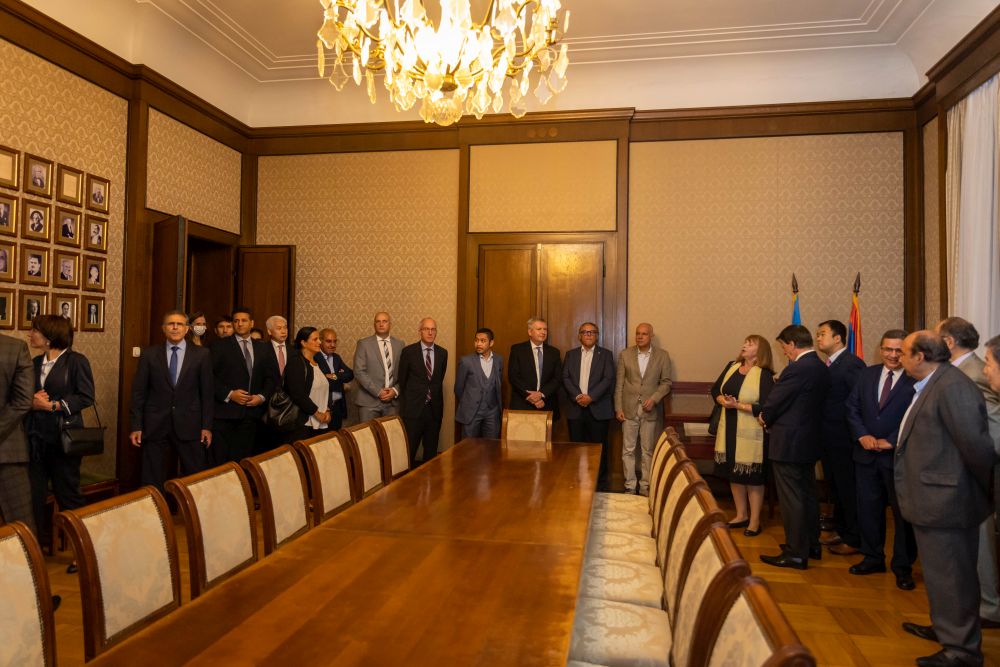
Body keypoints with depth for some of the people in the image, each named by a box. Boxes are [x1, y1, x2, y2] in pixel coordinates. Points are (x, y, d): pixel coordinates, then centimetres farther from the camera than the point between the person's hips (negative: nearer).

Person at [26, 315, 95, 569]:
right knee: (34, 494, 4)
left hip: (63, 437, -5)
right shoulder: (35, 363, 11)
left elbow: (86, 397, -11)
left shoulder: (76, 361, -7)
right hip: (35, 436, 5)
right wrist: (32, 402, -7)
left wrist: (53, 405, -17)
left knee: (67, 493, 3)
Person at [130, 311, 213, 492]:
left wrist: (207, 426, -1)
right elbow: (138, 392, 4)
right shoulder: (149, 354, 4)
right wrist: (136, 426, 1)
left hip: (189, 425, -1)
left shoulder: (202, 354, 1)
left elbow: (207, 392, 2)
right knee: (152, 481, 9)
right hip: (155, 426, 1)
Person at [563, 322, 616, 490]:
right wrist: (577, 396, -12)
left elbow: (608, 379, -4)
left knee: (599, 446, 0)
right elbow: (565, 378, 3)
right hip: (575, 408, 2)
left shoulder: (606, 354, 6)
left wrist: (591, 397, -14)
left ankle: (601, 484, 11)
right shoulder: (571, 354, 13)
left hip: (598, 408, -2)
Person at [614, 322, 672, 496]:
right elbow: (619, 383, 2)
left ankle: (645, 485, 19)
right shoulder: (625, 354, 2)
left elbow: (666, 382, 3)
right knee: (628, 450, 5)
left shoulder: (662, 355, 1)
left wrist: (654, 399, -12)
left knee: (648, 450, 8)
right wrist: (618, 408, -3)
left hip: (650, 410, 0)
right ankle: (630, 486, 15)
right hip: (629, 409, 0)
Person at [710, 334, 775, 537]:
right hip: (729, 430, 7)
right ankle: (741, 515, 31)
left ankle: (754, 521, 18)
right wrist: (723, 401, -9)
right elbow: (715, 389, 11)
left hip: (751, 433, -7)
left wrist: (738, 405, -22)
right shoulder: (731, 366, 6)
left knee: (753, 477, 4)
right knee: (734, 474, 15)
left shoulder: (765, 375, -14)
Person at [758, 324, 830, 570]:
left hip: (789, 443, -9)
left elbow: (774, 402, -16)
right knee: (807, 494, 19)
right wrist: (771, 417, 9)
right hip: (809, 441, 9)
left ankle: (796, 553, 7)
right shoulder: (822, 368, 7)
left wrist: (764, 418, 5)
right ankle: (811, 545, 31)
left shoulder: (798, 369, -21)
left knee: (791, 499, -1)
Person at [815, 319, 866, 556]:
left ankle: (854, 539, 16)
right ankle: (839, 530, 32)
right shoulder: (828, 365, 12)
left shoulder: (852, 364, -16)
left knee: (848, 489, 3)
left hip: (843, 440, -9)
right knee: (835, 487, 19)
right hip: (828, 439, 9)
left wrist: (856, 433, -17)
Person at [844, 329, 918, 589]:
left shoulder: (916, 380, -10)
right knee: (868, 509, 13)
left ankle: (903, 567, 21)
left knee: (902, 512, 7)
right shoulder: (868, 374, 7)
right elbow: (852, 408, 7)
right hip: (866, 454, 5)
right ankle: (873, 558, 29)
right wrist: (862, 435, -7)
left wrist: (891, 441, -16)